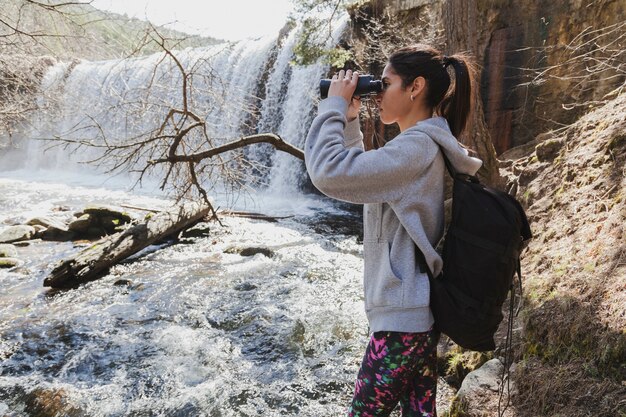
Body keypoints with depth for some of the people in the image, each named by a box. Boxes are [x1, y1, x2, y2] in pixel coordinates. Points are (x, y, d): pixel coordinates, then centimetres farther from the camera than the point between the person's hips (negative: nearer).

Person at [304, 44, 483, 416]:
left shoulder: (416, 147, -19)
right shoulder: (426, 144, 13)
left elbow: (329, 172, -26)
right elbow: (360, 173, 23)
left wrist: (335, 105, -12)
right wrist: (350, 121, 12)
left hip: (403, 318, -10)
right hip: (419, 313, 10)